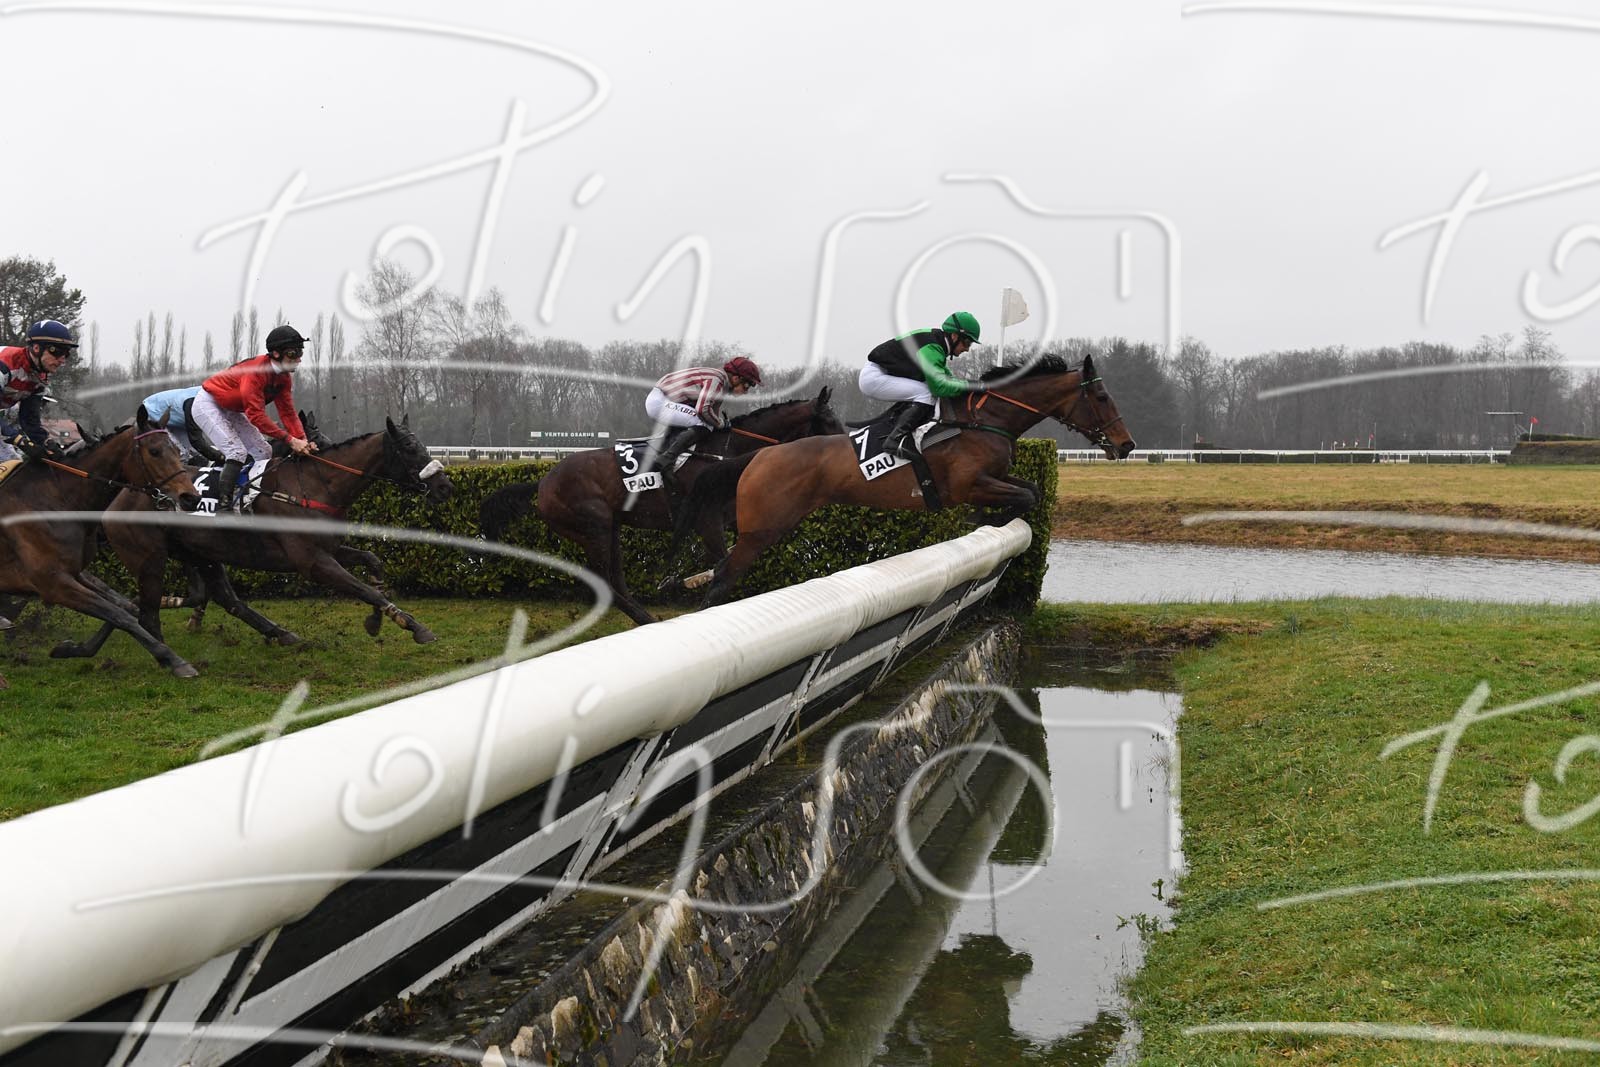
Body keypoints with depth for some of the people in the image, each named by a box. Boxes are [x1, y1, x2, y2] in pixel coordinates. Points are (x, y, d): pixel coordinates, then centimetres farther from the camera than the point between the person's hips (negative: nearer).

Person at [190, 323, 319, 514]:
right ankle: (218, 505, -23)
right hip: (208, 404, -9)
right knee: (237, 452, -22)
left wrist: (303, 440, -22)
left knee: (263, 451, 3)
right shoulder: (255, 370, -33)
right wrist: (290, 439, -40)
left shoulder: (284, 377, -6)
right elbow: (256, 415, -37)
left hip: (231, 410, 9)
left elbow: (287, 412, -6)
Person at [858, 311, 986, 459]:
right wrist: (970, 386, -22)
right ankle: (897, 439, -22)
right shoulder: (930, 348, -22)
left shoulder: (937, 346, 10)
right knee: (926, 394, -20)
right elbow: (939, 386, -30)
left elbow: (947, 377, 20)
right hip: (873, 377, -11)